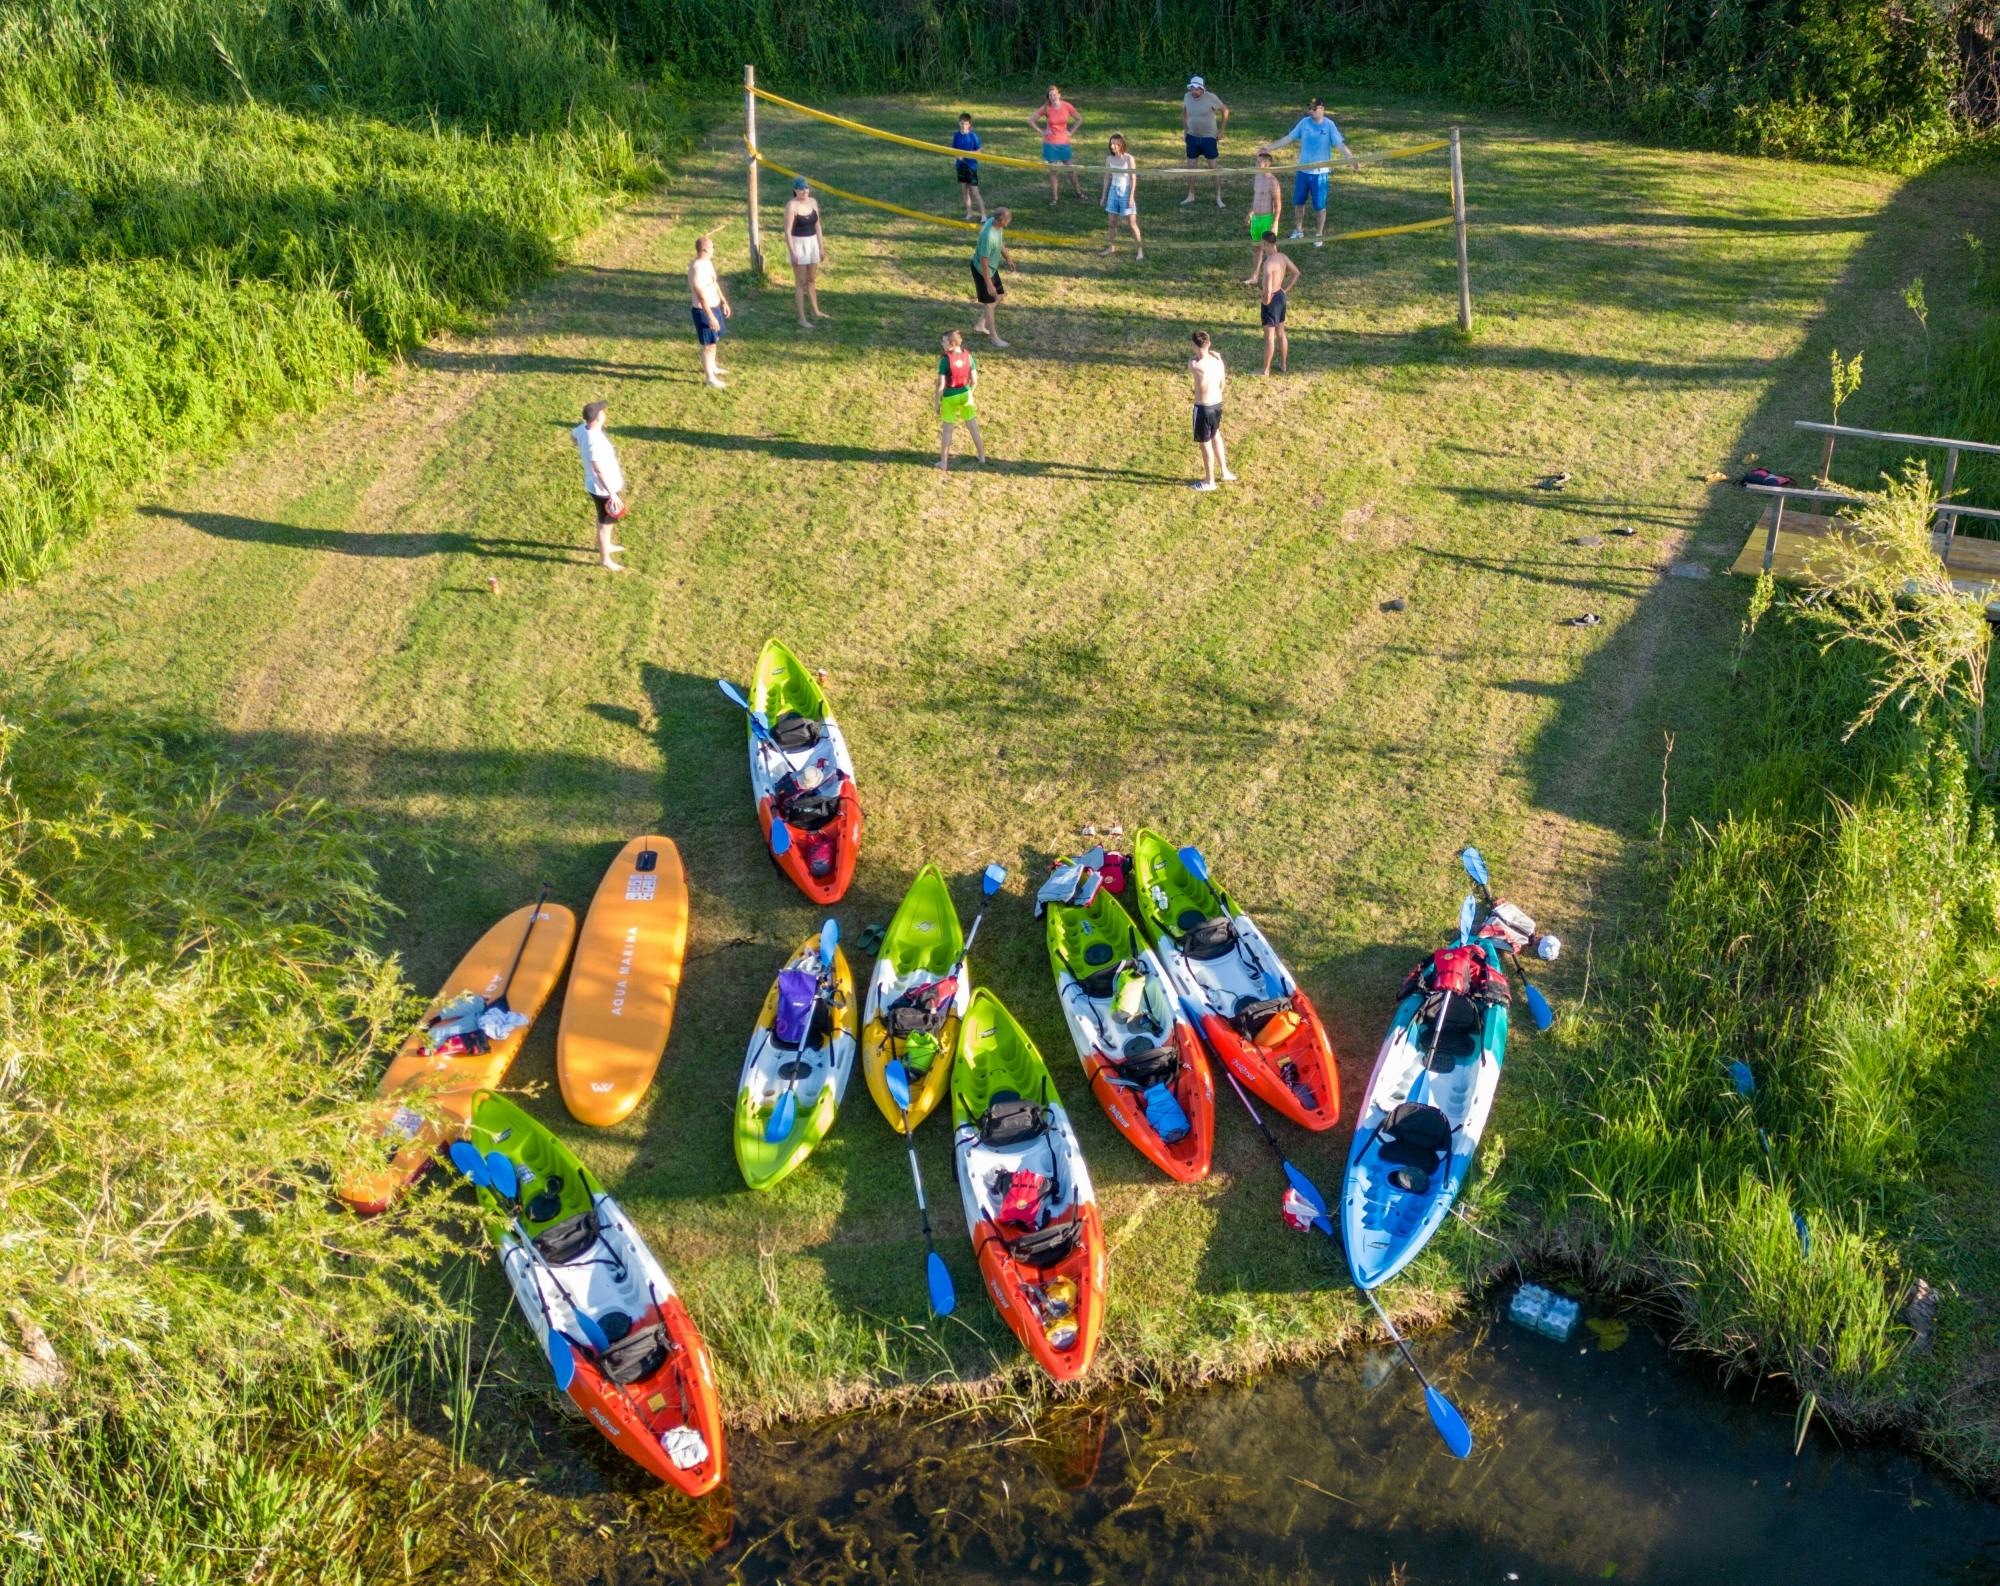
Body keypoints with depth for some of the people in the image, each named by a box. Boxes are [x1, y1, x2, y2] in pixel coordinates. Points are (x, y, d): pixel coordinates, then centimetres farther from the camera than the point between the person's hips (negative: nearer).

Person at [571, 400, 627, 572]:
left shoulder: (584, 428, -8)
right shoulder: (595, 443, -37)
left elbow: (573, 435, 16)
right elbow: (599, 471, -32)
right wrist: (612, 494, -25)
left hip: (596, 486, 9)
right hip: (603, 489, -9)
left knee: (603, 519, 30)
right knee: (605, 524, 11)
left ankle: (605, 546, 52)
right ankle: (605, 560, 28)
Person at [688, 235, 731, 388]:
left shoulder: (708, 262, 4)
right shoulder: (697, 269, -27)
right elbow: (701, 295, -27)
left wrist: (724, 302, 22)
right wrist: (710, 317, -27)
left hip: (714, 307, 10)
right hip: (703, 311, -10)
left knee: (714, 340, 24)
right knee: (708, 344, 0)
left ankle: (711, 367, 43)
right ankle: (710, 378, 11)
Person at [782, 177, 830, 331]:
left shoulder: (813, 202, 3)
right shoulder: (791, 205, -17)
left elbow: (817, 226, 10)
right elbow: (788, 231, -17)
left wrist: (821, 247, 12)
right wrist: (792, 253, -20)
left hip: (812, 243, 6)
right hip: (798, 244, -6)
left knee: (812, 279, 19)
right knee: (800, 281, -1)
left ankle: (816, 311, 34)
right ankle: (802, 318, 5)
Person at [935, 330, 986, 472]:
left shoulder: (945, 359, -22)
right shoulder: (968, 356, -8)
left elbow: (941, 384, -20)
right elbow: (974, 380, -3)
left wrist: (937, 403, -8)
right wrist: (969, 392, 15)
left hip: (950, 397, -4)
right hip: (965, 394, 4)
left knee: (946, 430, 11)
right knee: (973, 427, 19)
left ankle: (943, 463, 18)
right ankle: (982, 456, 33)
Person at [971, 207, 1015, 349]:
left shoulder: (996, 223, -10)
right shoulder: (988, 236, -36)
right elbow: (984, 262, -30)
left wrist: (1007, 258, 23)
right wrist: (989, 284, -24)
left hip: (992, 267, 9)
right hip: (982, 270, -9)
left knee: (999, 295, 20)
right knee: (989, 303, 4)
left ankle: (981, 325, 33)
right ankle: (995, 338, 17)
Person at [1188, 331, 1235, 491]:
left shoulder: (1197, 365, -26)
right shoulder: (1218, 359, -4)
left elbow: (1190, 362, 0)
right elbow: (1222, 384, 9)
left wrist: (1198, 354, 10)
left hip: (1203, 407, -7)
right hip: (1217, 403, 7)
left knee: (1205, 444, 8)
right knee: (1215, 435, 28)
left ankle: (1210, 481, 20)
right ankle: (1224, 471, 41)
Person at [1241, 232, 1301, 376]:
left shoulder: (1268, 263, -26)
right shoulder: (1282, 257, 0)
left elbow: (1267, 288, -33)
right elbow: (1296, 272, 14)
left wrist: (1265, 300, -15)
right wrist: (1285, 289, 14)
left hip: (1270, 299, -9)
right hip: (1280, 295, 9)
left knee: (1269, 335, 0)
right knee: (1281, 332, 19)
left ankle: (1266, 370, 9)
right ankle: (1283, 365, 30)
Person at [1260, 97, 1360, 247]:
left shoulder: (1329, 125, -11)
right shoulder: (1304, 122, -2)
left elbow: (1340, 144, -18)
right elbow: (1289, 137, 4)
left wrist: (1352, 159, -32)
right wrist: (1270, 147, 4)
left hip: (1320, 172, -4)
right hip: (1303, 170, 4)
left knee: (1319, 205, 3)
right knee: (1298, 201, 12)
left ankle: (1319, 235, 20)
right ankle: (1298, 230, 31)